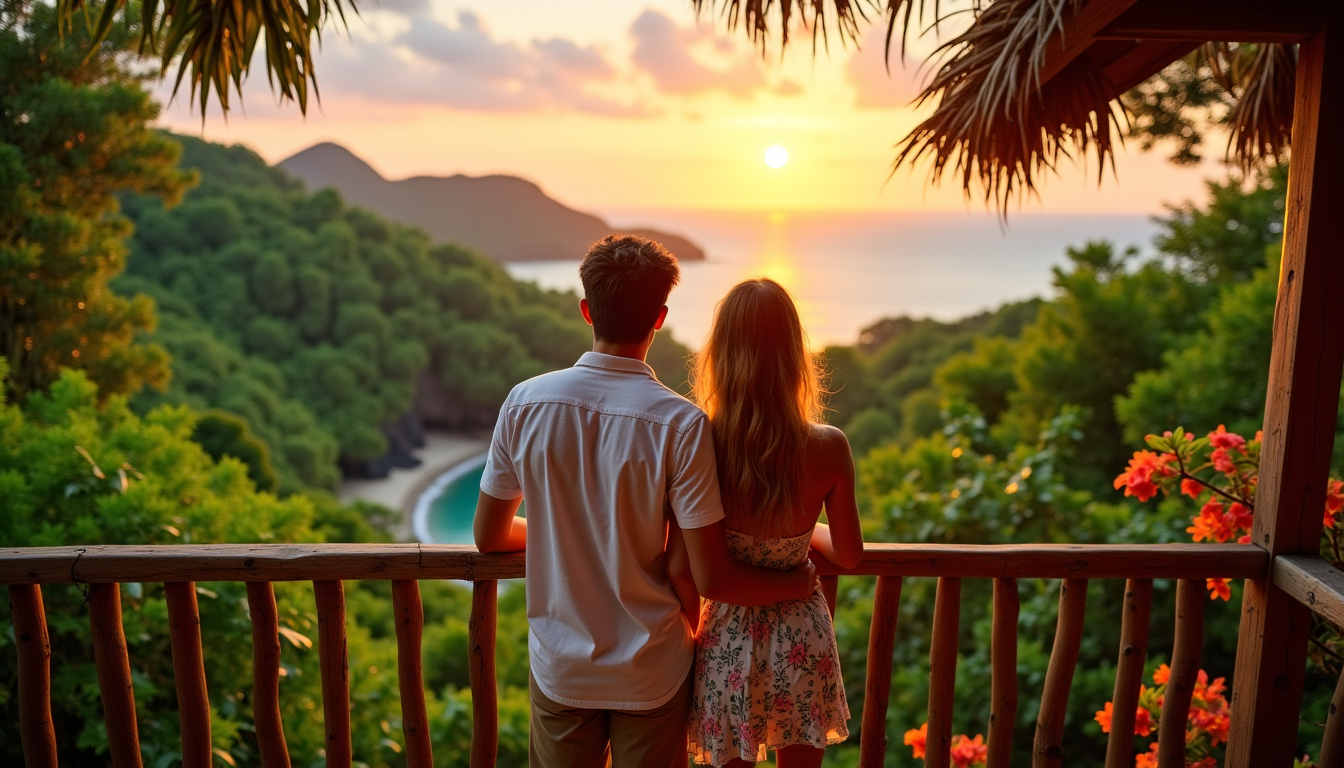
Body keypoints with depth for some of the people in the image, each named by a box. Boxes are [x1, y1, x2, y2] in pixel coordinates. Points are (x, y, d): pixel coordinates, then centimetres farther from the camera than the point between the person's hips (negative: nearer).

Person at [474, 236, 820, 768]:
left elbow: (489, 536, -1)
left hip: (559, 667, 2)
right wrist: (795, 584, -1)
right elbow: (711, 579, -19)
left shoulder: (524, 403, -12)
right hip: (652, 674, -2)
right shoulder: (680, 424, -21)